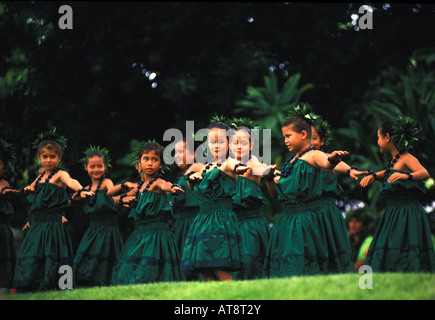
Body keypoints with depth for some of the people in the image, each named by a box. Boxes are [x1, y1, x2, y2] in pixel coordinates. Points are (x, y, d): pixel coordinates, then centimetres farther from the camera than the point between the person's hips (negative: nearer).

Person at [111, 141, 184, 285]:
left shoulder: (157, 183, -5)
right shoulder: (139, 187, 13)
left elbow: (165, 185, -30)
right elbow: (114, 200, 25)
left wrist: (173, 187, -53)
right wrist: (123, 198, 2)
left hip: (157, 236, -7)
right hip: (139, 237, 7)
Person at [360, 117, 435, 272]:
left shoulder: (407, 159, -11)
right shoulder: (394, 161, 15)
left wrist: (406, 176, -46)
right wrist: (373, 175, 19)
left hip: (408, 217, -9)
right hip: (393, 216, 9)